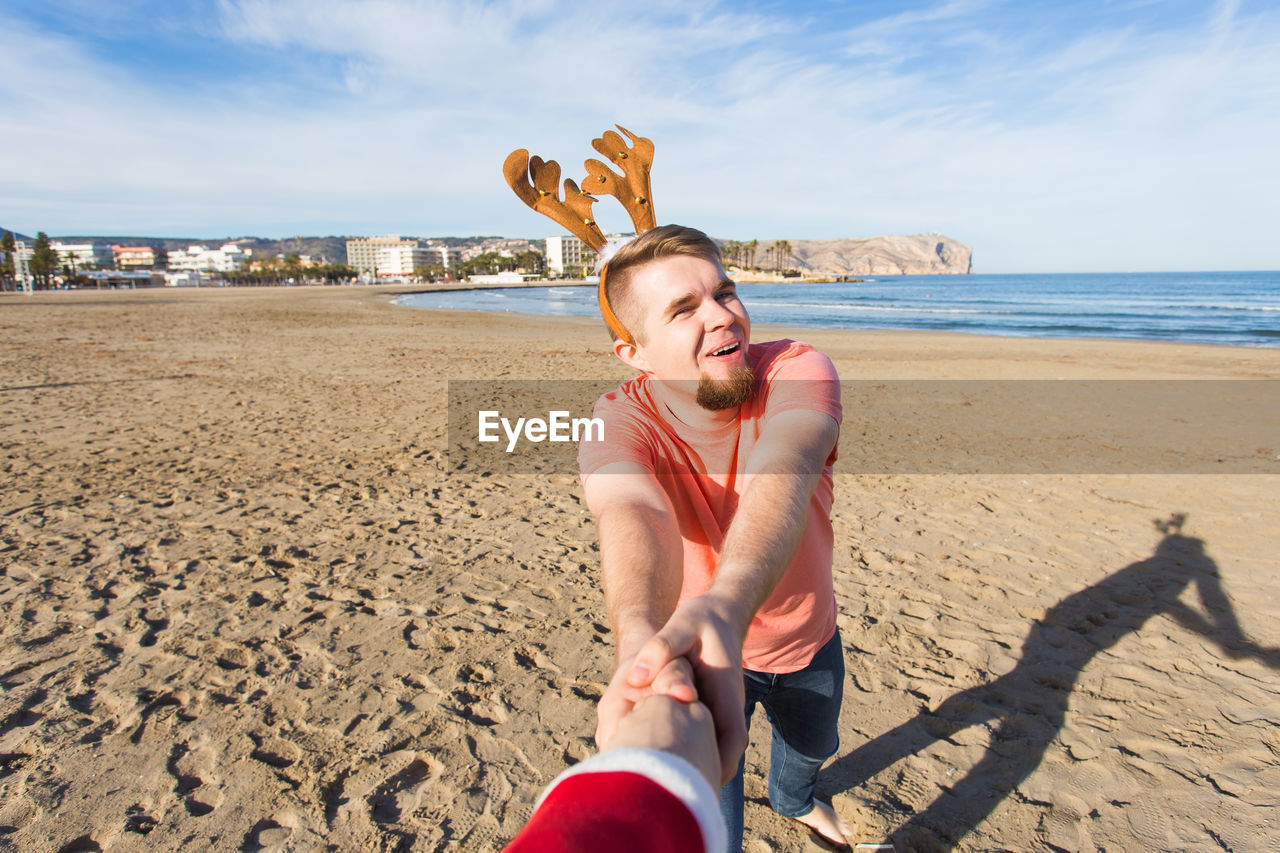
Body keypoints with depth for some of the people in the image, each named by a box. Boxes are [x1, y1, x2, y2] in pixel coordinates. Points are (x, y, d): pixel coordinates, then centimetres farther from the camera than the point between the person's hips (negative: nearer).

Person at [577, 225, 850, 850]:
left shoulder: (799, 371, -28)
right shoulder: (617, 424, -29)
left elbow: (779, 475, -48)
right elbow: (632, 515, -50)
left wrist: (725, 603, -68)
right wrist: (641, 643, -71)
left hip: (808, 638, 3)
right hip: (691, 655, -2)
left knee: (813, 746, 31)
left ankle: (793, 798, 69)